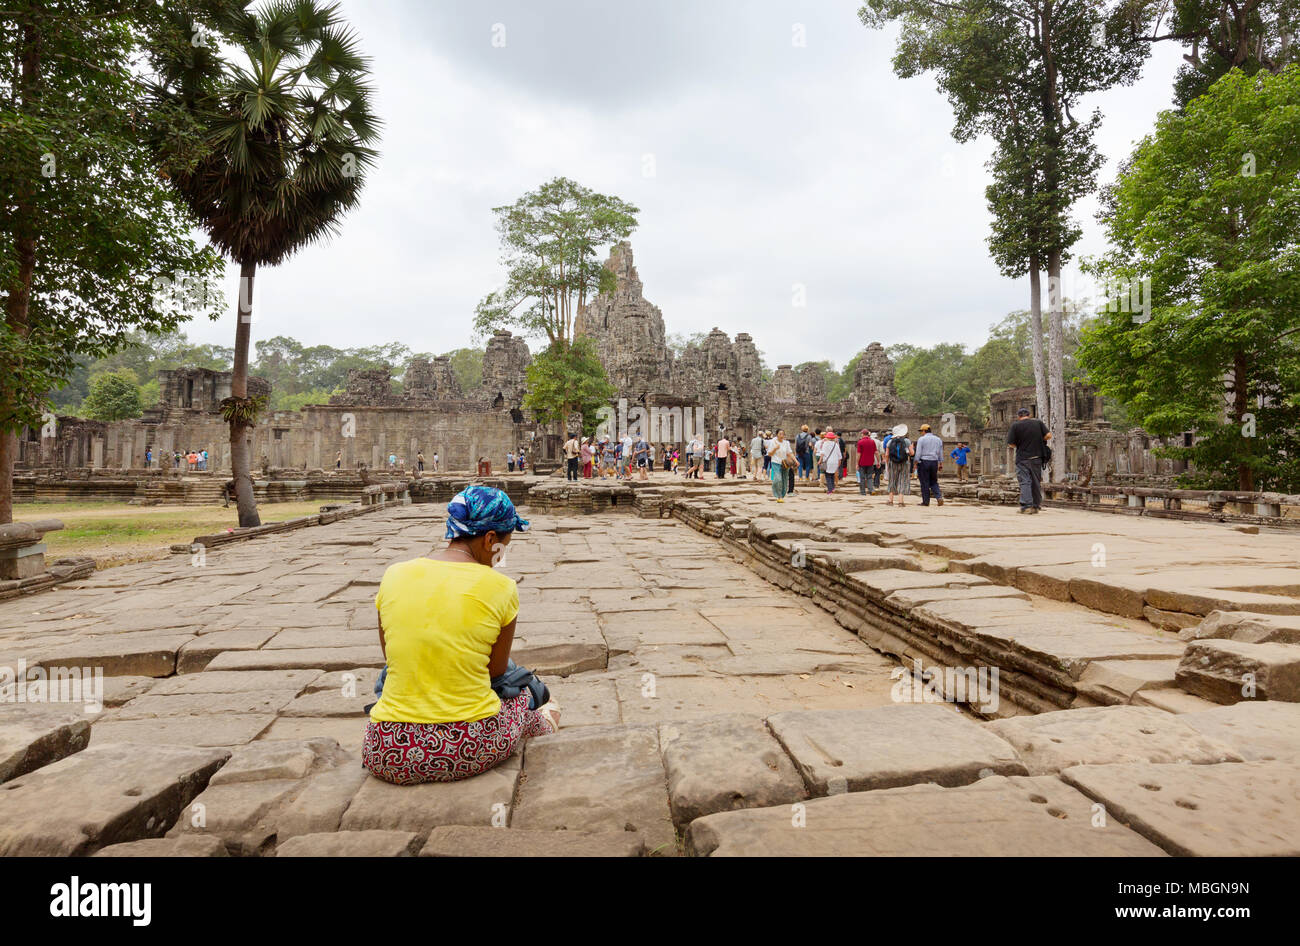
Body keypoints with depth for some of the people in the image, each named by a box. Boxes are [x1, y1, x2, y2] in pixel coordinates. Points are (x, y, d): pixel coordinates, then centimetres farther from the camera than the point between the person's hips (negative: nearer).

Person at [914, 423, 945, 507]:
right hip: (934, 462, 5)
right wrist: (941, 464, 18)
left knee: (925, 483, 1)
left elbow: (918, 453, -9)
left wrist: (916, 463, -4)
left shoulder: (921, 439, -5)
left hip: (924, 462, -5)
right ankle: (939, 497, -5)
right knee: (934, 482, 14)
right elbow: (941, 453, 14)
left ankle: (926, 501, 4)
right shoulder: (938, 439, 11)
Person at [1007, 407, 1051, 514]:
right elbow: (1048, 435, -2)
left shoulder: (1015, 426, -4)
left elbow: (1012, 443, -6)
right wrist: (1039, 441, 15)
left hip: (1022, 458, -3)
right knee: (1036, 482, 13)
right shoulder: (1038, 422, 5)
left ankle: (1026, 506, -15)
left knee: (1025, 482, -4)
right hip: (1037, 457, 3)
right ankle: (1036, 506, 20)